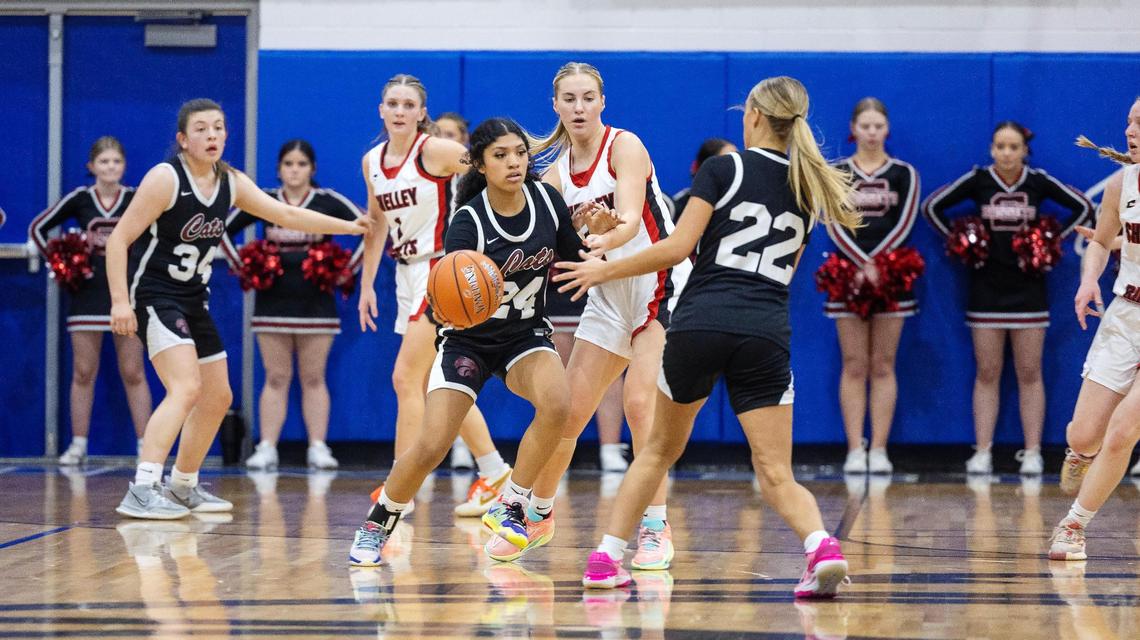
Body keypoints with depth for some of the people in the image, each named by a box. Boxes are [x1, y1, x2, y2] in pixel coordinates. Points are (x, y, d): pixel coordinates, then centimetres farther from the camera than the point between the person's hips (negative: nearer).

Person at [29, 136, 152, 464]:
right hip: (87, 293, 1)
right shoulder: (78, 200, -1)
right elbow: (38, 228, 6)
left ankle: (146, 446, 4)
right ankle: (78, 445, 10)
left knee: (133, 373, 1)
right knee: (83, 373, 4)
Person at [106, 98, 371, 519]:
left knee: (217, 397, 15)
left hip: (193, 300, 9)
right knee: (186, 388, -25)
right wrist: (120, 301, -25)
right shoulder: (165, 179, -17)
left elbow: (286, 215, 12)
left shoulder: (231, 183, 4)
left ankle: (182, 487, 31)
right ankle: (142, 492, -31)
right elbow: (119, 239, -17)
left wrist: (349, 227, 7)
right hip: (154, 295, -9)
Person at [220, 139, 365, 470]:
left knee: (313, 378, 2)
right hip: (272, 302, 1)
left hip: (316, 303, -1)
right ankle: (266, 449, 1)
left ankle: (318, 448, 4)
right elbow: (223, 230, 11)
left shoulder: (328, 202, -2)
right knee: (275, 378, 2)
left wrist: (347, 269, -6)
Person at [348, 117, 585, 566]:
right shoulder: (468, 221, -22)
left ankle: (510, 508, -11)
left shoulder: (547, 200, -10)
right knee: (431, 447, -13)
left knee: (556, 403, -30)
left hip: (526, 335, 3)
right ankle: (377, 525, 14)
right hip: (469, 340, -3)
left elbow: (575, 261, 5)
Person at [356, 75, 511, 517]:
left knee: (406, 379, -11)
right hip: (408, 276, 8)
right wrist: (367, 285, 16)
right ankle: (494, 473, 24)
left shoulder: (435, 152, -12)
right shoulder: (372, 162, 8)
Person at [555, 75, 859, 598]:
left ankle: (606, 559, 16)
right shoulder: (808, 186, 17)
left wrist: (606, 271, 7)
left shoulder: (723, 169, 4)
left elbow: (679, 247, -3)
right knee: (777, 475, 0)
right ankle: (821, 546, -28)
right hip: (767, 333, 2)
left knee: (660, 449, 19)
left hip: (700, 324, -2)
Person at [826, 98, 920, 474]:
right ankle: (855, 450, -1)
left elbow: (904, 224, -3)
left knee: (883, 366, 1)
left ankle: (879, 450, 2)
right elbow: (835, 226, -4)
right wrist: (862, 263, -17)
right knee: (854, 366, 0)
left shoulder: (903, 173, 6)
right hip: (848, 275, 0)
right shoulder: (836, 173, 5)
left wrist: (875, 263, -15)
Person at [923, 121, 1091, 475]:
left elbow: (1082, 206, 4)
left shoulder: (1038, 181, -4)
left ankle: (1032, 453, 6)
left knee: (1029, 374, 3)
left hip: (1028, 289, 0)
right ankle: (982, 452, 5)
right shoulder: (977, 180, -4)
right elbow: (932, 206, 2)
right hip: (986, 289, 0)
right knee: (987, 374, 3)